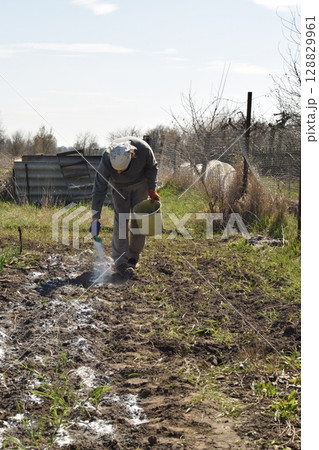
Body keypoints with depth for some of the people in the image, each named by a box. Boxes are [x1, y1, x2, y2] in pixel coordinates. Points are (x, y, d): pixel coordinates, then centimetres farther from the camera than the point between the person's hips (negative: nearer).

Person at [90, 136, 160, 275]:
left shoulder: (143, 149, -37)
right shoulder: (106, 162, -38)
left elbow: (152, 167, -12)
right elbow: (99, 190, -29)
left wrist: (152, 188, -15)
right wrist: (95, 218, -29)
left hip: (140, 183, 1)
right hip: (119, 187, -1)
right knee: (121, 219, -12)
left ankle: (133, 257, 13)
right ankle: (120, 262, -11)